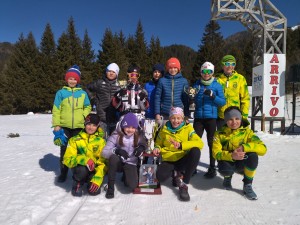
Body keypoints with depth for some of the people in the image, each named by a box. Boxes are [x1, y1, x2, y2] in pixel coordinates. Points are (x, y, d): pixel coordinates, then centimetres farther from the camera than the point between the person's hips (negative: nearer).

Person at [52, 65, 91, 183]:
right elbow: (56, 110, 2)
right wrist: (56, 125, -4)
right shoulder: (61, 93, 4)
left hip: (79, 126, 1)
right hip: (64, 126, 0)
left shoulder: (83, 93, 7)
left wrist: (84, 117, -7)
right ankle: (63, 173, 25)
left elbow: (88, 107, 11)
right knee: (64, 150, 11)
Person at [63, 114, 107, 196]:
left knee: (94, 191, -22)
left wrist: (97, 179, -26)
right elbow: (67, 159, -13)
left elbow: (103, 162, -12)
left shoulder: (101, 141, -5)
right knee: (82, 169, -34)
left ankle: (91, 182, 14)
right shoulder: (75, 140, -4)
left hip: (94, 170, 1)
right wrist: (84, 160, -32)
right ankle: (78, 183, 1)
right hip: (80, 168, -1)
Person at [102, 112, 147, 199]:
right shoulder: (116, 136, -12)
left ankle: (126, 176, 14)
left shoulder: (139, 136, -4)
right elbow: (104, 152, -16)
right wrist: (116, 150, -36)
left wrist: (142, 148, -22)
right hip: (118, 163, -1)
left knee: (132, 185, -25)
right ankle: (110, 187, -17)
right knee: (113, 157, -37)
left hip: (131, 164, 1)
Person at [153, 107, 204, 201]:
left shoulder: (187, 128, -3)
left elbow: (200, 143, -18)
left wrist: (181, 145, -32)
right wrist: (157, 148, -6)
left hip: (183, 159, 0)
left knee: (196, 151, -33)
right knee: (160, 176, -32)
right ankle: (177, 173, 5)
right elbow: (158, 143, 19)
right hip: (168, 160, 1)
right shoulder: (164, 130, 3)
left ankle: (184, 185, -20)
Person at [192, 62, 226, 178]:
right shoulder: (197, 84, 9)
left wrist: (212, 95, -19)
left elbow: (223, 102, -3)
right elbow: (193, 101, 13)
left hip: (211, 117, -2)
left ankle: (212, 168, 17)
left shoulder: (217, 85, 2)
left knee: (212, 143, 6)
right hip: (198, 117, 2)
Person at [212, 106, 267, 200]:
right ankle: (227, 177, 7)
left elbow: (263, 148, -21)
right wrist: (231, 155, -39)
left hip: (242, 163, 0)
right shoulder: (220, 134, -9)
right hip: (227, 161, 0)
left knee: (253, 156, -31)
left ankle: (247, 186, -9)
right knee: (225, 170, -35)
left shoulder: (247, 132, -9)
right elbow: (216, 153, -19)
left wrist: (244, 147, -37)